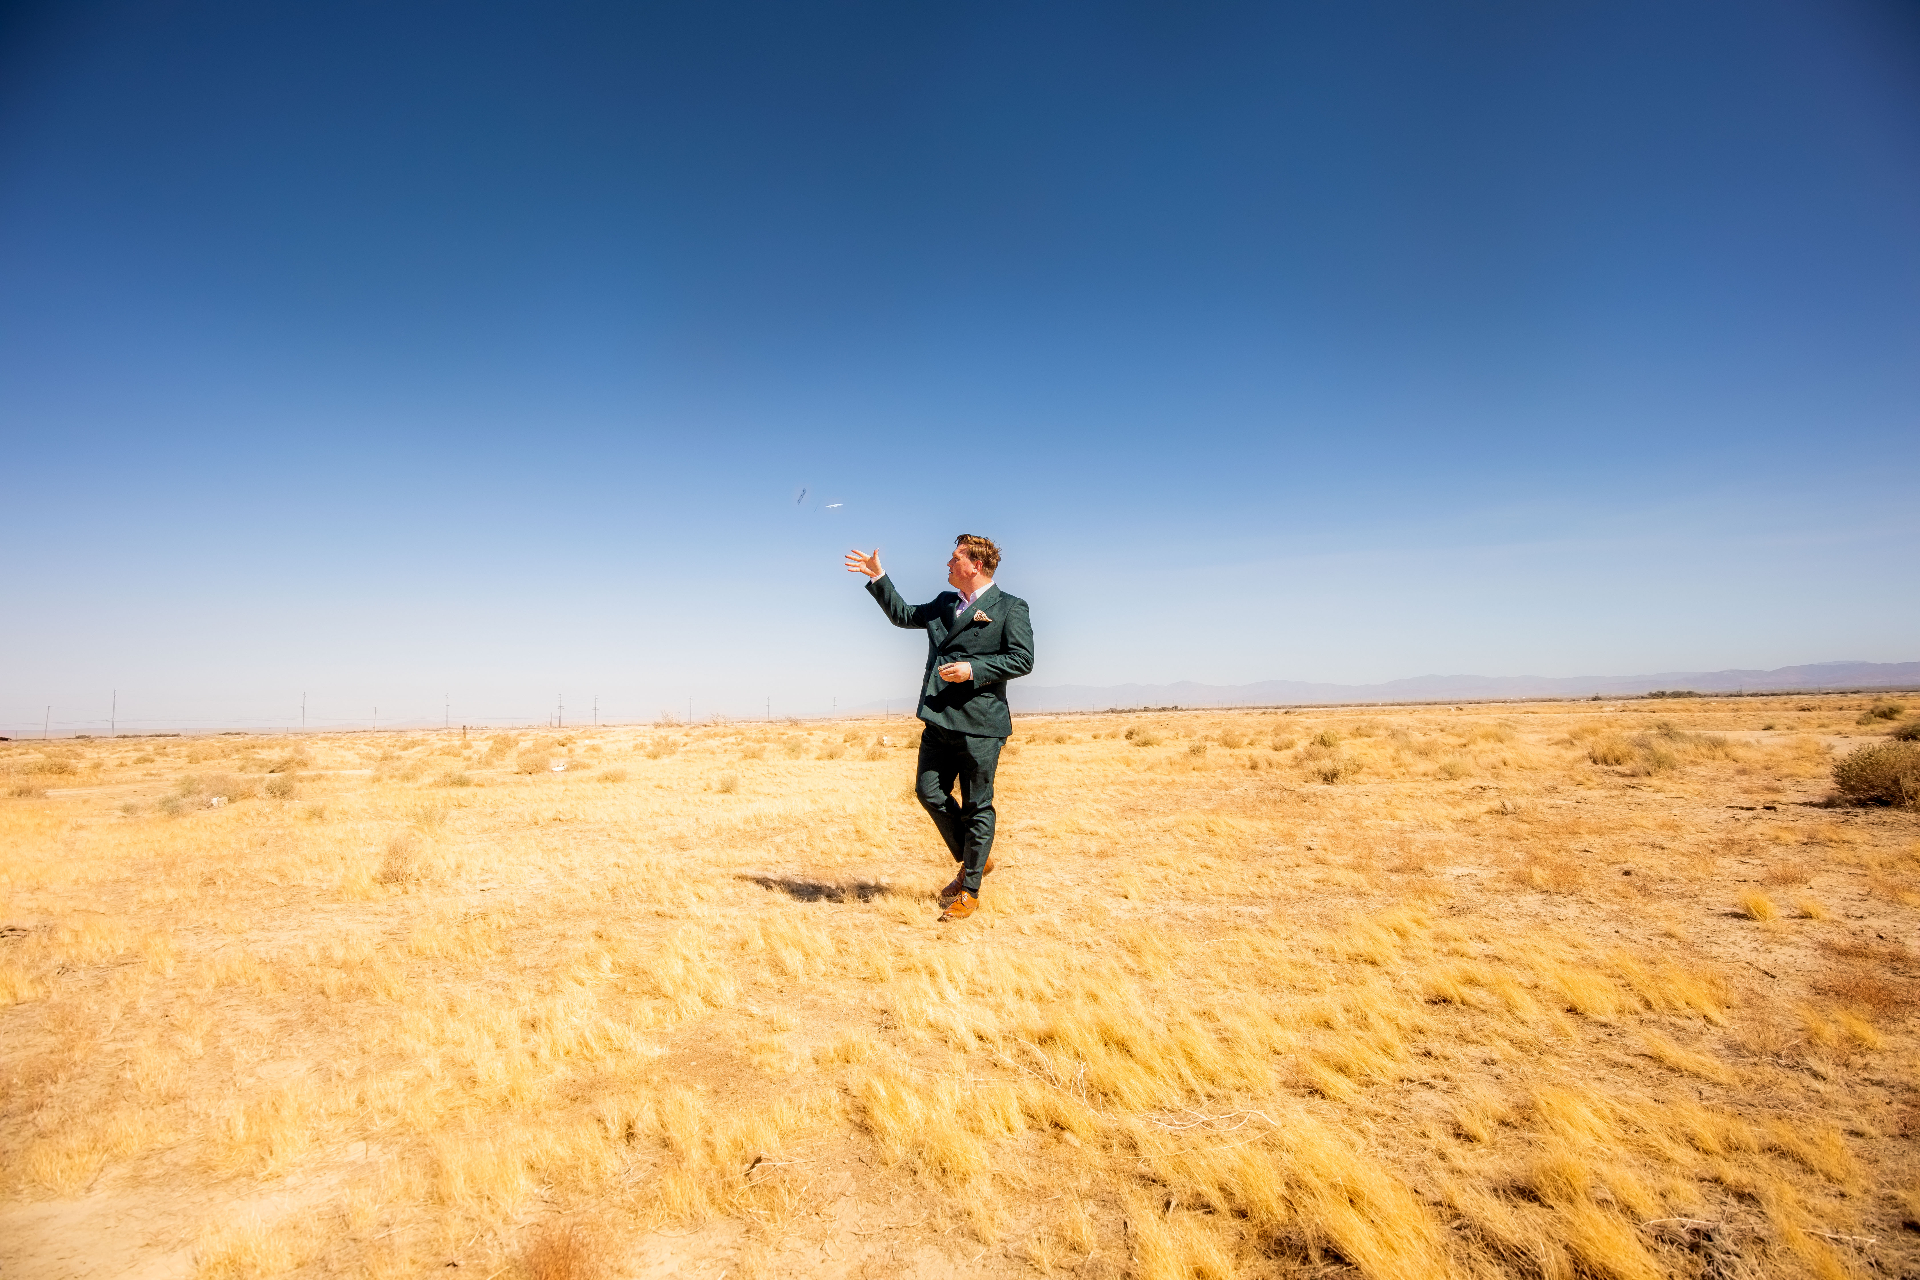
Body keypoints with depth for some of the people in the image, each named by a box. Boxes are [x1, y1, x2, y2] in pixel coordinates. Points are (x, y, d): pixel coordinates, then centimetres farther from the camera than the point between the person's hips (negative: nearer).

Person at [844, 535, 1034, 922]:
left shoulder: (1010, 608, -2)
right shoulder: (944, 603, 19)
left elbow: (1022, 659, -10)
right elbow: (903, 615, 29)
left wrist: (973, 669, -18)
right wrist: (878, 577, 23)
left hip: (979, 722, -7)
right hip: (939, 720, 7)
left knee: (977, 805, 1)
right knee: (929, 791, 5)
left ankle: (969, 891, 13)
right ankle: (973, 859, 26)